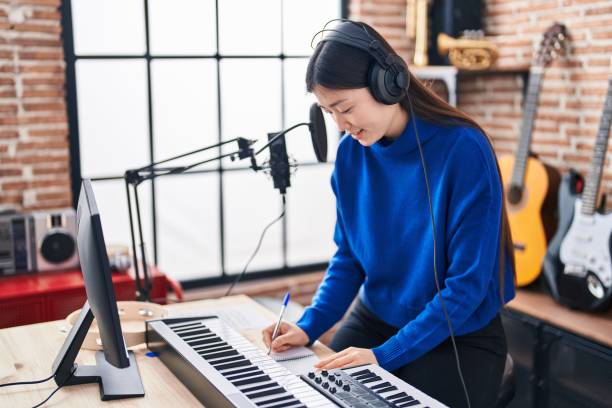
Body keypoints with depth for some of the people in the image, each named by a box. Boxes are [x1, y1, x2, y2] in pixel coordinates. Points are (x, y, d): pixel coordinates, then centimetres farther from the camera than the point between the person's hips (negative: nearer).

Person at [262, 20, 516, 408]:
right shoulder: (352, 152, -5)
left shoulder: (463, 149, -22)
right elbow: (349, 256, 5)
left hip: (460, 337, -4)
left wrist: (386, 355, -23)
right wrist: (311, 325, -9)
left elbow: (468, 283, -21)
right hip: (374, 320, 5)